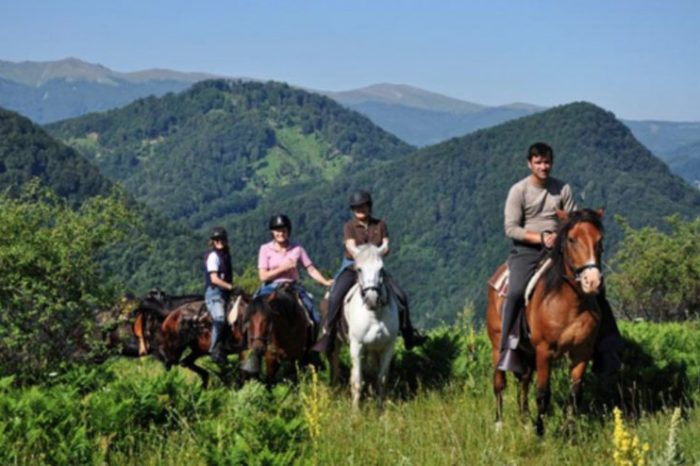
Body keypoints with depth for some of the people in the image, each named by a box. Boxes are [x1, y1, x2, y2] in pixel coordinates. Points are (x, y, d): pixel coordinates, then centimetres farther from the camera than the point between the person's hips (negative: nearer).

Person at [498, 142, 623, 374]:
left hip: (558, 248, 3)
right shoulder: (518, 191, -4)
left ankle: (605, 347, 3)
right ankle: (508, 350, -22)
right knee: (515, 292, -29)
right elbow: (511, 228, -9)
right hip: (526, 251, -3)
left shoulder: (562, 189, 5)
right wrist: (541, 238, -19)